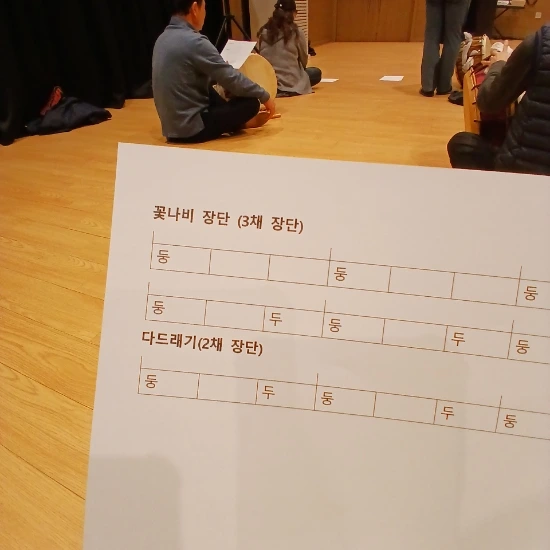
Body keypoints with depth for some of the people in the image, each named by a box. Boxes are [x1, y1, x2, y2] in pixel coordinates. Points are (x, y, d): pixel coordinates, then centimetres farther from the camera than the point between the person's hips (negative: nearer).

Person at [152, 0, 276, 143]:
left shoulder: (163, 38, 8)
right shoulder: (194, 42, -19)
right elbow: (231, 79, -14)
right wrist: (264, 96, 0)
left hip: (172, 127, 9)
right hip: (192, 129, -9)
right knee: (251, 102, -1)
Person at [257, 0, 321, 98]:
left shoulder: (263, 32, 4)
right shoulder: (297, 32, -5)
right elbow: (303, 60, 8)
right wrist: (297, 70, 30)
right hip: (291, 82, -7)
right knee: (316, 73, 20)